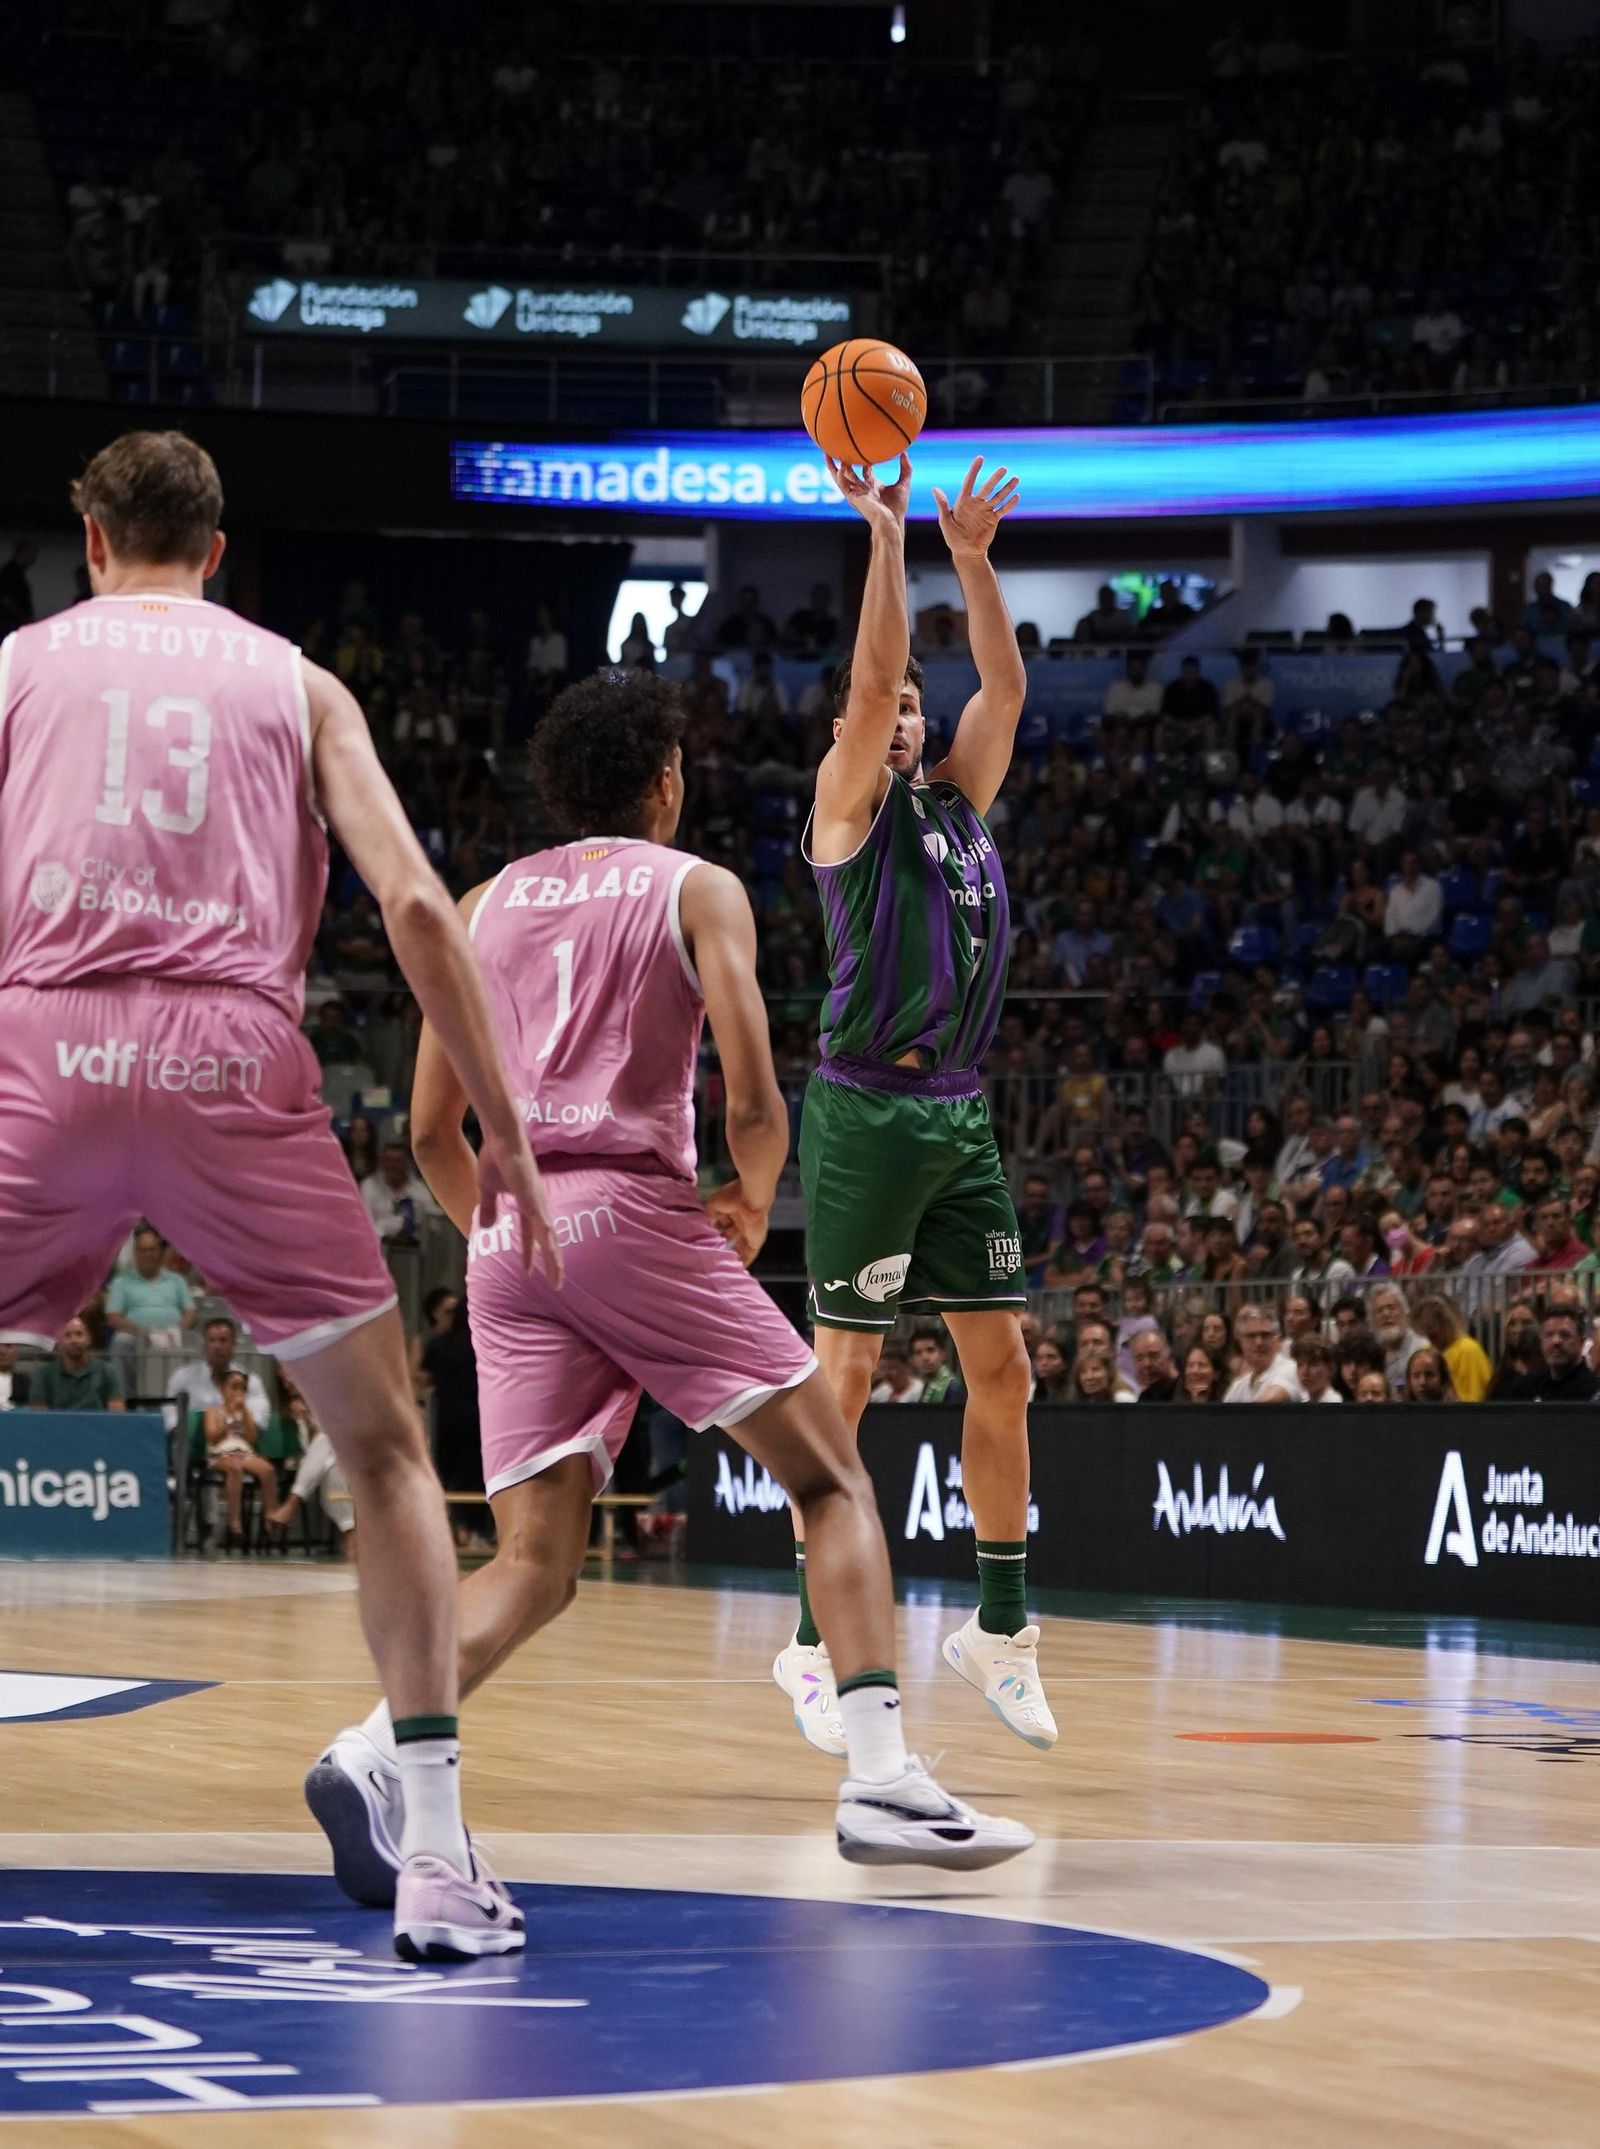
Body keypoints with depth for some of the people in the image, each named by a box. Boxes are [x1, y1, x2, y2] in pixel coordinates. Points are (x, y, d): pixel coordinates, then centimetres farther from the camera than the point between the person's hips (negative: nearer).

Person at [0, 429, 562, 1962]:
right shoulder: (296, 684, 19)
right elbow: (415, 907, 7)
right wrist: (502, 1131, 9)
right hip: (233, 1059, 0)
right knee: (386, 1452, 11)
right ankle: (436, 1859, 2)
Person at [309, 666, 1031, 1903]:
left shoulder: (488, 904, 19)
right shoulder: (697, 889, 7)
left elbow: (431, 1130, 17)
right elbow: (755, 1105, -4)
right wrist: (753, 1206, 15)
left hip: (505, 1238, 4)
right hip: (635, 1209, -4)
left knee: (536, 1564, 4)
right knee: (833, 1481, 6)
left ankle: (379, 1751, -22)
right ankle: (882, 1780, -9)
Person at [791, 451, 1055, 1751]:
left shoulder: (958, 802, 17)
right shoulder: (848, 809, 0)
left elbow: (1006, 685, 13)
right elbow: (872, 673, -12)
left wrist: (972, 557, 6)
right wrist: (887, 534, -10)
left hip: (961, 1115, 7)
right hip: (869, 1110, -6)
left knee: (1002, 1367, 4)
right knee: (845, 1376, -3)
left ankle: (1001, 1627, 12)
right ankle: (822, 1640, 2)